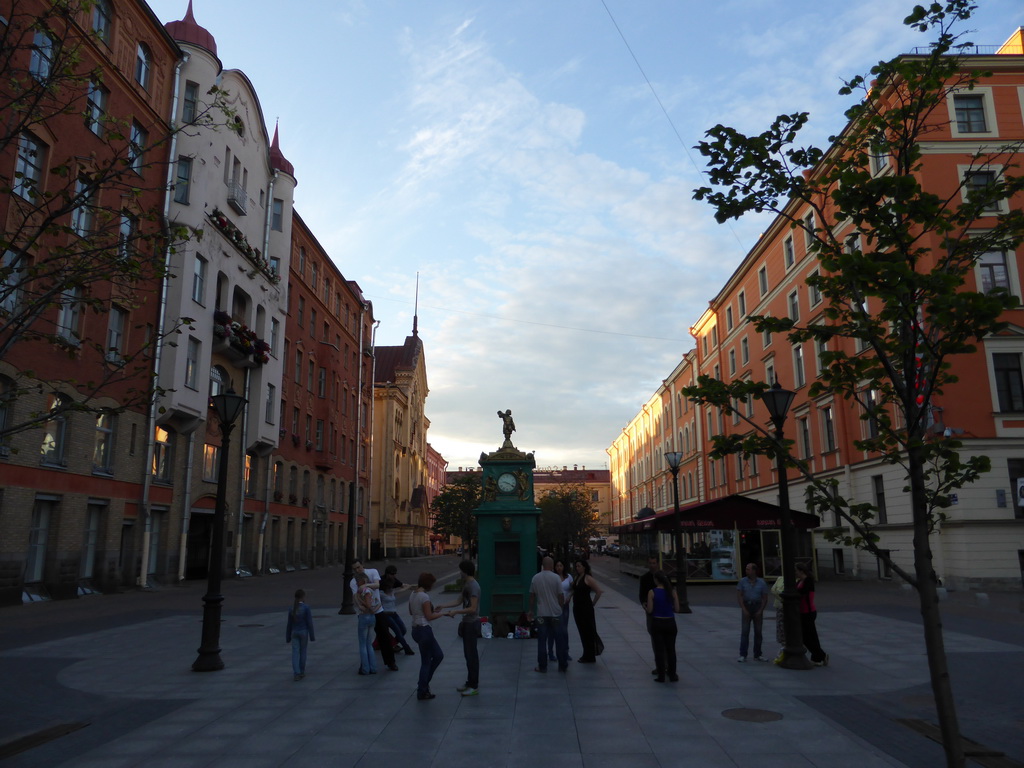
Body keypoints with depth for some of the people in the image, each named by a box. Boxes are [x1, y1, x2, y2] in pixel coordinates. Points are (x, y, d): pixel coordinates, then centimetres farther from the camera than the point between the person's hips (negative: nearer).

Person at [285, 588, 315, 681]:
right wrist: (312, 636, -5)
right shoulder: (306, 608, -13)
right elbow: (309, 623, -12)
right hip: (303, 632, -2)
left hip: (294, 633, 2)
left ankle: (296, 673, -12)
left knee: (295, 653, 0)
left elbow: (289, 624, 4)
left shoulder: (292, 609, -1)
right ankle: (301, 672, 20)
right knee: (303, 652, 12)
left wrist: (288, 638, 12)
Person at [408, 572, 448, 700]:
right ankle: (422, 692, 13)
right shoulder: (424, 596, -19)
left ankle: (423, 683, 22)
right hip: (424, 630, -9)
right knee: (426, 662, 5)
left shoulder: (413, 594, 8)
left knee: (438, 655, 18)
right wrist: (443, 613, -2)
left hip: (416, 629, 9)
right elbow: (429, 616, -16)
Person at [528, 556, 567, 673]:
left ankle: (542, 666, 11)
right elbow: (560, 596, -7)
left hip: (541, 614, 2)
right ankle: (562, 665, 16)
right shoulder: (556, 577, -9)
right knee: (559, 640, 10)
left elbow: (532, 596, 6)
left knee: (542, 641, 8)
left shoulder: (535, 578, -1)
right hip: (555, 613, -1)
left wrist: (531, 610, 16)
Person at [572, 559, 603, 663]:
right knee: (582, 632, 14)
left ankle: (590, 657, 8)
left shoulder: (588, 579, -13)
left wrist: (593, 603, -10)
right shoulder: (576, 578, 10)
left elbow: (599, 591, -16)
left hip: (586, 609, -8)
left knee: (588, 632, 0)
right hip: (577, 608, 8)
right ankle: (586, 655, 25)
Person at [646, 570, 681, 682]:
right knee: (671, 650, 14)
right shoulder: (672, 592, -5)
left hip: (657, 623, -2)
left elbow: (649, 610, -12)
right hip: (670, 623, 2)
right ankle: (672, 675, 19)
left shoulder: (652, 592, -12)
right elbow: (677, 609, -3)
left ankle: (661, 676, 9)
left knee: (659, 650, 7)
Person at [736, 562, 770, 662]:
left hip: (758, 608, 1)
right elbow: (739, 596, -4)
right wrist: (744, 610, -12)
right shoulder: (742, 581, -2)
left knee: (758, 631, 4)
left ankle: (757, 655, 13)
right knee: (745, 631, -6)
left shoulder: (761, 582, -1)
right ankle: (743, 655, -6)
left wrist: (760, 611, -8)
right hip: (746, 607, -1)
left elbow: (765, 598, 1)